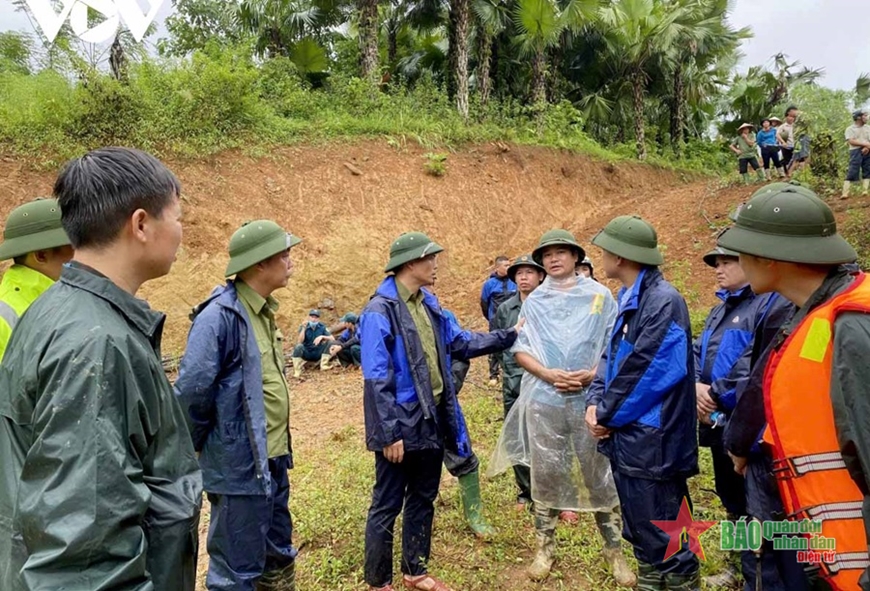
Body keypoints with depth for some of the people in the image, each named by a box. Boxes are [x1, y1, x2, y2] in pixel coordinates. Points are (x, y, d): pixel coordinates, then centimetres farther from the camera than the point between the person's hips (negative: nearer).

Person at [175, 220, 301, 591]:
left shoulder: (263, 310, 8)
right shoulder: (221, 315, -20)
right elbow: (191, 392, -23)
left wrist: (281, 447, 13)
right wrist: (200, 447, -8)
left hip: (273, 460, 9)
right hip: (239, 466, -9)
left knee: (278, 557, 22)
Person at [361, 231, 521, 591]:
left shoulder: (428, 304, 7)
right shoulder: (380, 311, -18)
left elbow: (461, 343, 16)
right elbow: (377, 381, -20)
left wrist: (508, 336, 13)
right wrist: (389, 433, -21)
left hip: (432, 421, 8)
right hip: (401, 426, -8)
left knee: (422, 500, 20)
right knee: (387, 506, 7)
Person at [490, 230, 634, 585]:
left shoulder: (599, 296, 3)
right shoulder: (533, 301, 8)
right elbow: (520, 348, 4)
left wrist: (593, 374, -13)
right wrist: (547, 374, -11)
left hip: (590, 399, -1)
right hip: (544, 400, 1)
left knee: (600, 474, 6)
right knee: (545, 474, 8)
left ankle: (614, 550, 23)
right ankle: (545, 548, 23)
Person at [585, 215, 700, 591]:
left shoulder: (663, 301, -19)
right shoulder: (628, 298, 12)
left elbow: (645, 372, -22)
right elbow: (612, 356, 13)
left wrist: (607, 415, -11)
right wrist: (595, 403, -2)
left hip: (652, 443, -9)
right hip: (627, 438, 10)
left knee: (665, 540, 3)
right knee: (640, 532, 22)